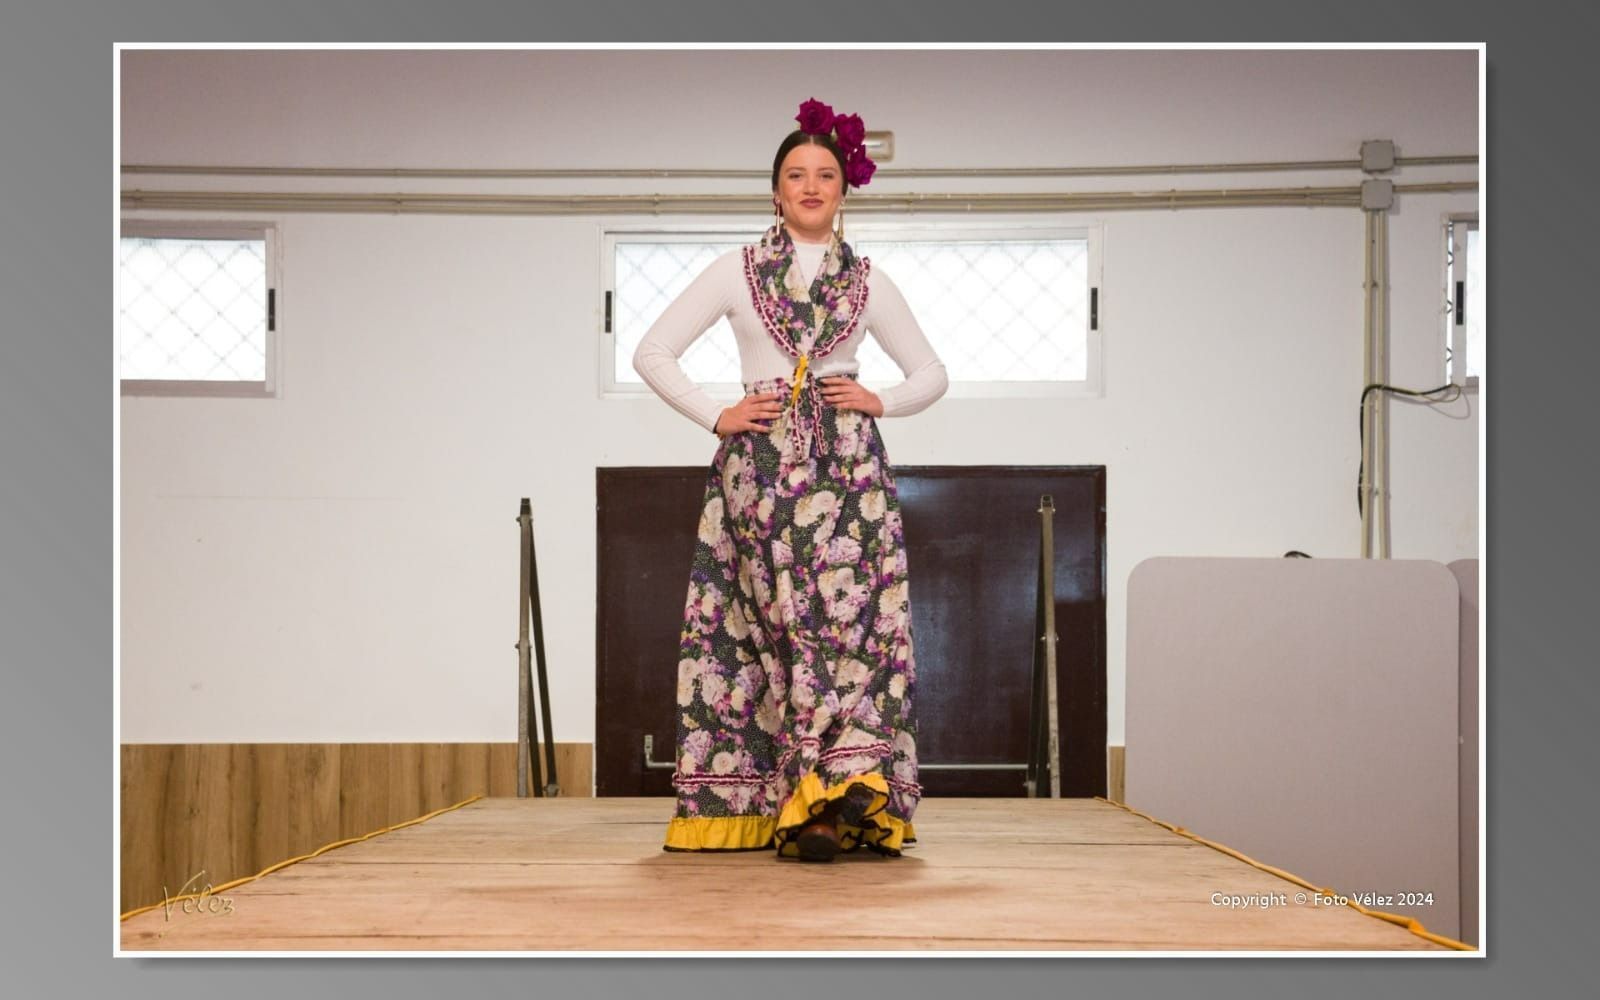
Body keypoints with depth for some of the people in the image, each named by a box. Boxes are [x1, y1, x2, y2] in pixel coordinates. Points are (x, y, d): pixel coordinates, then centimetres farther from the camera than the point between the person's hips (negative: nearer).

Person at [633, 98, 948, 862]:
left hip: (847, 464, 1)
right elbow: (652, 352, 6)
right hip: (761, 465, -1)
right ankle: (826, 796, -9)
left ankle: (809, 805, -14)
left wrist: (880, 402, 2)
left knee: (848, 610, -12)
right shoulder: (736, 271, 9)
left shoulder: (868, 282, 14)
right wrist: (718, 417, -2)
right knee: (800, 613, -11)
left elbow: (932, 373, 20)